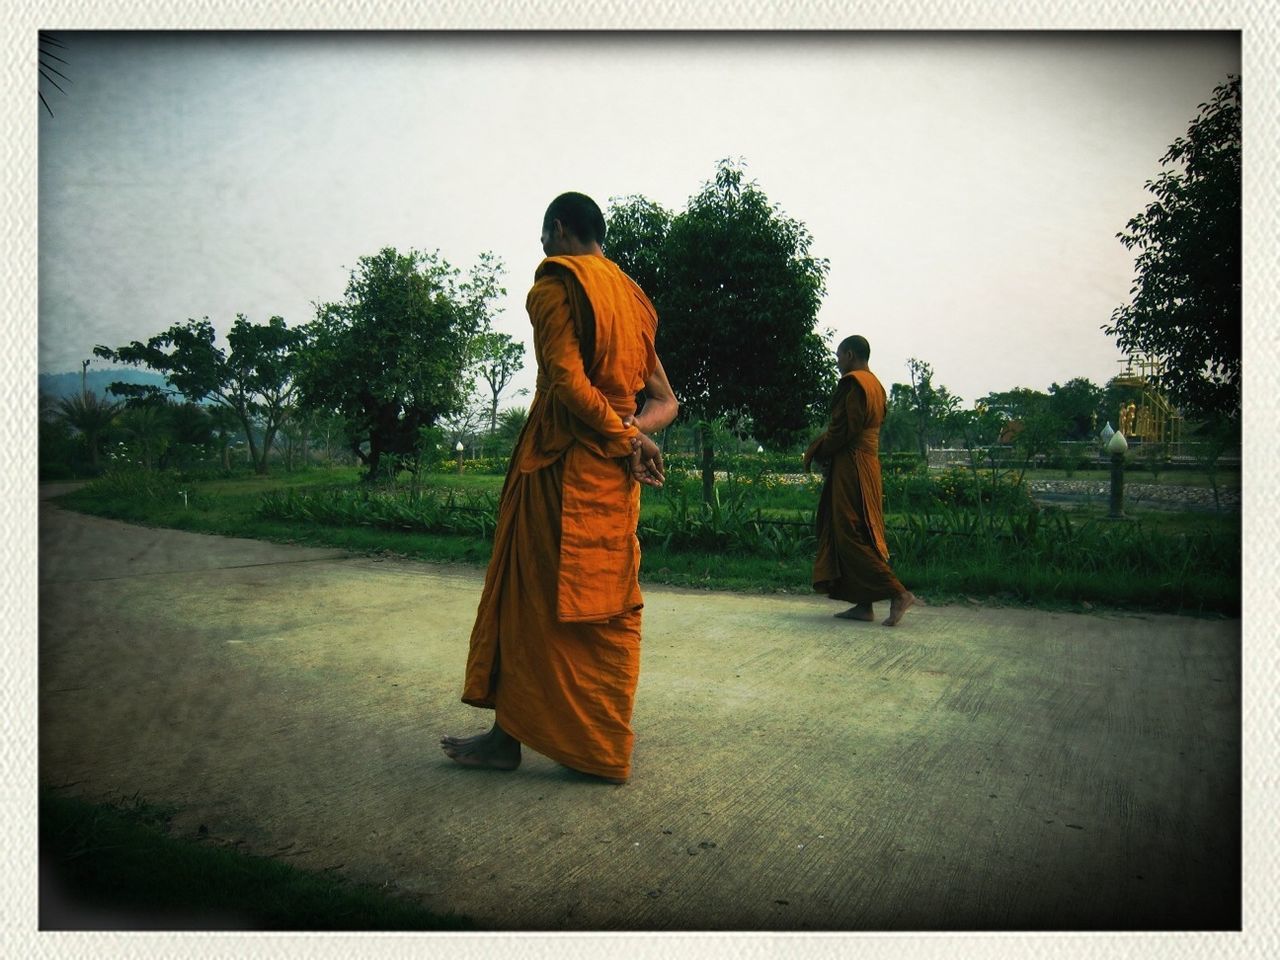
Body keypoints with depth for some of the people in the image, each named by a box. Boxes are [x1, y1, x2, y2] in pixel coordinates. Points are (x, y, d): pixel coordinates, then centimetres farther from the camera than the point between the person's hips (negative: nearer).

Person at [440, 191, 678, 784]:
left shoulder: (556, 284, -5)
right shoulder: (632, 297, 18)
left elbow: (567, 380, -19)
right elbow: (666, 402, 14)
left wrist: (625, 438, -11)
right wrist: (633, 432, -4)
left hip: (561, 461, -7)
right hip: (614, 472, 8)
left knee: (532, 593, 1)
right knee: (607, 601, 11)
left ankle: (510, 733, 11)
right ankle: (605, 742, 18)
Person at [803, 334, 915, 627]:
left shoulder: (852, 383, -12)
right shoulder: (874, 384, 18)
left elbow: (843, 429, -18)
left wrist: (816, 452, -4)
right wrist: (821, 449, 13)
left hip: (850, 467, -10)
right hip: (868, 463, 10)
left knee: (850, 536, -8)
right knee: (861, 534, 10)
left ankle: (898, 593, -12)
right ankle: (864, 604, 11)